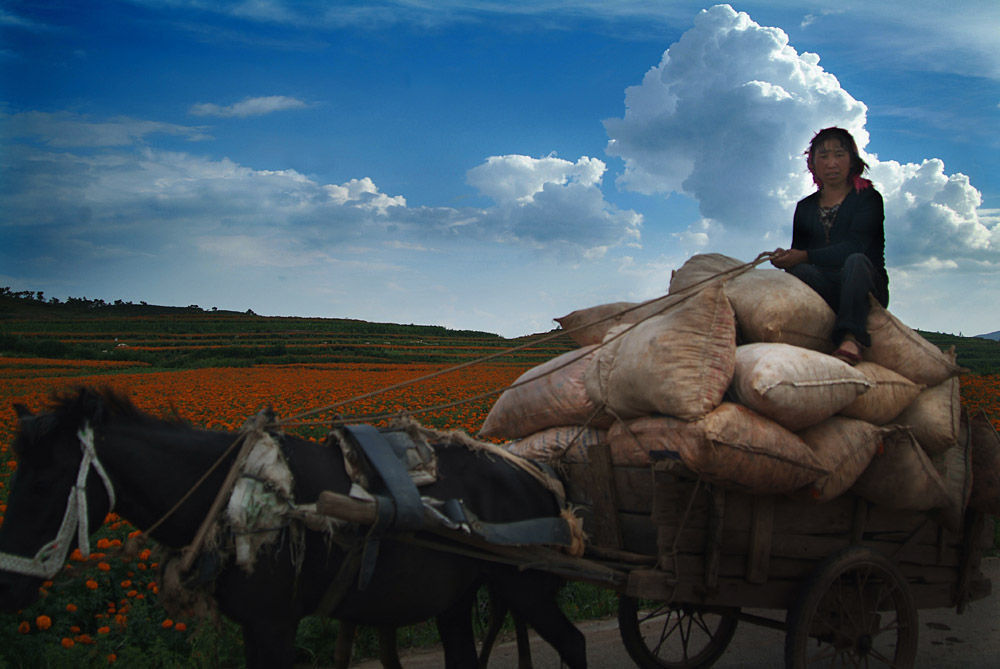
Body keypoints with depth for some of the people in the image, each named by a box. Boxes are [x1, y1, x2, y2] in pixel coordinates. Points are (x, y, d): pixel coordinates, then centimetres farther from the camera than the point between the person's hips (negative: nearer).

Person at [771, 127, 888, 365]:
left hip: (866, 289, -2)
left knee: (856, 261, -36)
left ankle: (851, 338, -51)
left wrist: (806, 256, -23)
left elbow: (855, 246, -12)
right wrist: (786, 258, -18)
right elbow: (799, 252, 8)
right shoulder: (805, 207, 20)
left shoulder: (868, 198, 6)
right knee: (798, 271, -29)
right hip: (822, 287, 3)